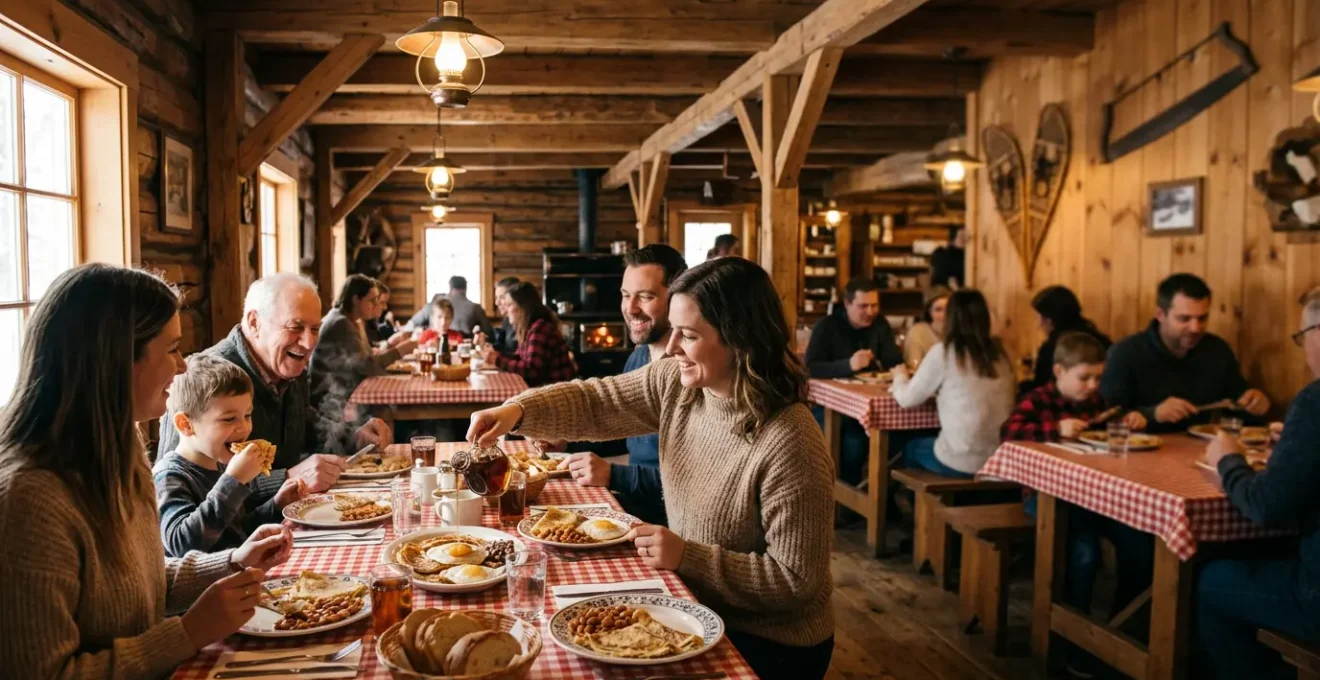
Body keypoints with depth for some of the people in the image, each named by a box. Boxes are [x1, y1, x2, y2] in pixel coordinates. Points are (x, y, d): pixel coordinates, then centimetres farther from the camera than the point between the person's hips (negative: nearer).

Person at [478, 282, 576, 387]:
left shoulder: (539, 328, -19)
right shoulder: (528, 327, 9)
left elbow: (531, 369, -24)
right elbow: (521, 359, 13)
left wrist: (497, 361, -18)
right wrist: (496, 354, 5)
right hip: (542, 385, 8)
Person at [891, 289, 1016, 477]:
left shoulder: (943, 352, -9)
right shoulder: (999, 353, 4)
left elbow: (907, 399, 0)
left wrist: (900, 376, 19)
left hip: (961, 461, -5)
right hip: (1000, 459, 5)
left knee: (910, 447, 26)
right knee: (925, 443, 31)